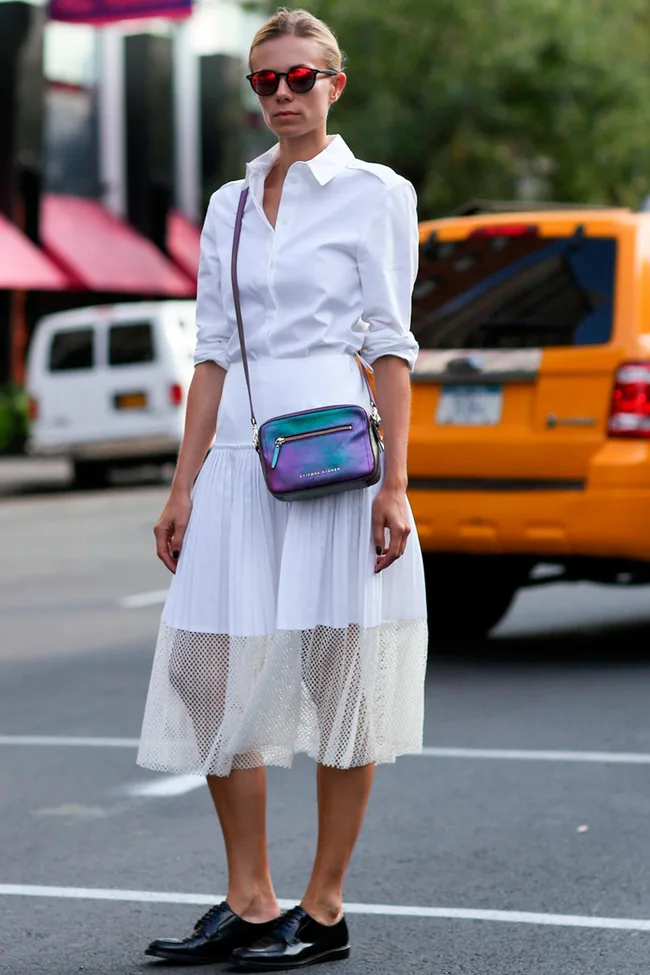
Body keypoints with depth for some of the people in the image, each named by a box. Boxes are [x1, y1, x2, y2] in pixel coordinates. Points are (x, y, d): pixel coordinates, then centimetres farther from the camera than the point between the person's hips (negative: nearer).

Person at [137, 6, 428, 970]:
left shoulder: (376, 193, 1)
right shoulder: (229, 205, 15)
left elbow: (390, 347, -4)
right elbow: (214, 355, 14)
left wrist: (394, 483, -11)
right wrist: (183, 486, 9)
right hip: (239, 454, 5)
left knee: (338, 673, -1)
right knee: (213, 672, 2)